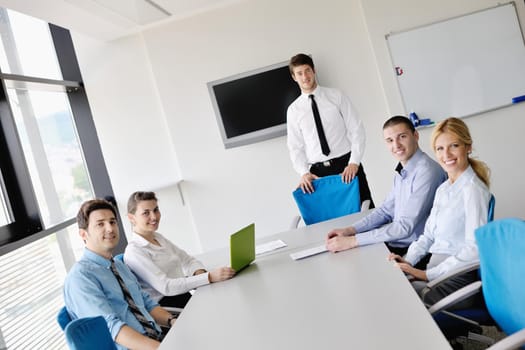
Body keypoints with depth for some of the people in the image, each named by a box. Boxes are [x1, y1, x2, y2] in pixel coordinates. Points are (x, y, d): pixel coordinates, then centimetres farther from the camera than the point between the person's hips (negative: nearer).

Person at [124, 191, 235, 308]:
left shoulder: (158, 237, 15)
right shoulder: (134, 251, -12)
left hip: (186, 295, 8)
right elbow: (165, 287, -21)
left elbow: (188, 260, 15)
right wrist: (209, 277, -28)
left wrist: (200, 273, -9)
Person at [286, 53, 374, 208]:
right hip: (318, 172, 1)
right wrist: (304, 173, -9)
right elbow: (295, 147, 7)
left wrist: (354, 163, -11)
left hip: (347, 165, 0)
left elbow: (357, 130, 0)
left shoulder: (336, 96, 4)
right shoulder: (293, 110, 8)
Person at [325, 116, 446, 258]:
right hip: (394, 244, 8)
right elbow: (386, 210, 14)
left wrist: (352, 241, -23)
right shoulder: (402, 171, 9)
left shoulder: (426, 172, -21)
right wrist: (350, 230, -1)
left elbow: (405, 227, -24)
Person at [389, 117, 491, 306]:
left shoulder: (473, 189, -11)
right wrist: (408, 260, 0)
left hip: (457, 279, -7)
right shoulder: (442, 189, 15)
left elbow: (475, 249, -17)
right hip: (436, 271, 7)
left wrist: (428, 274, -16)